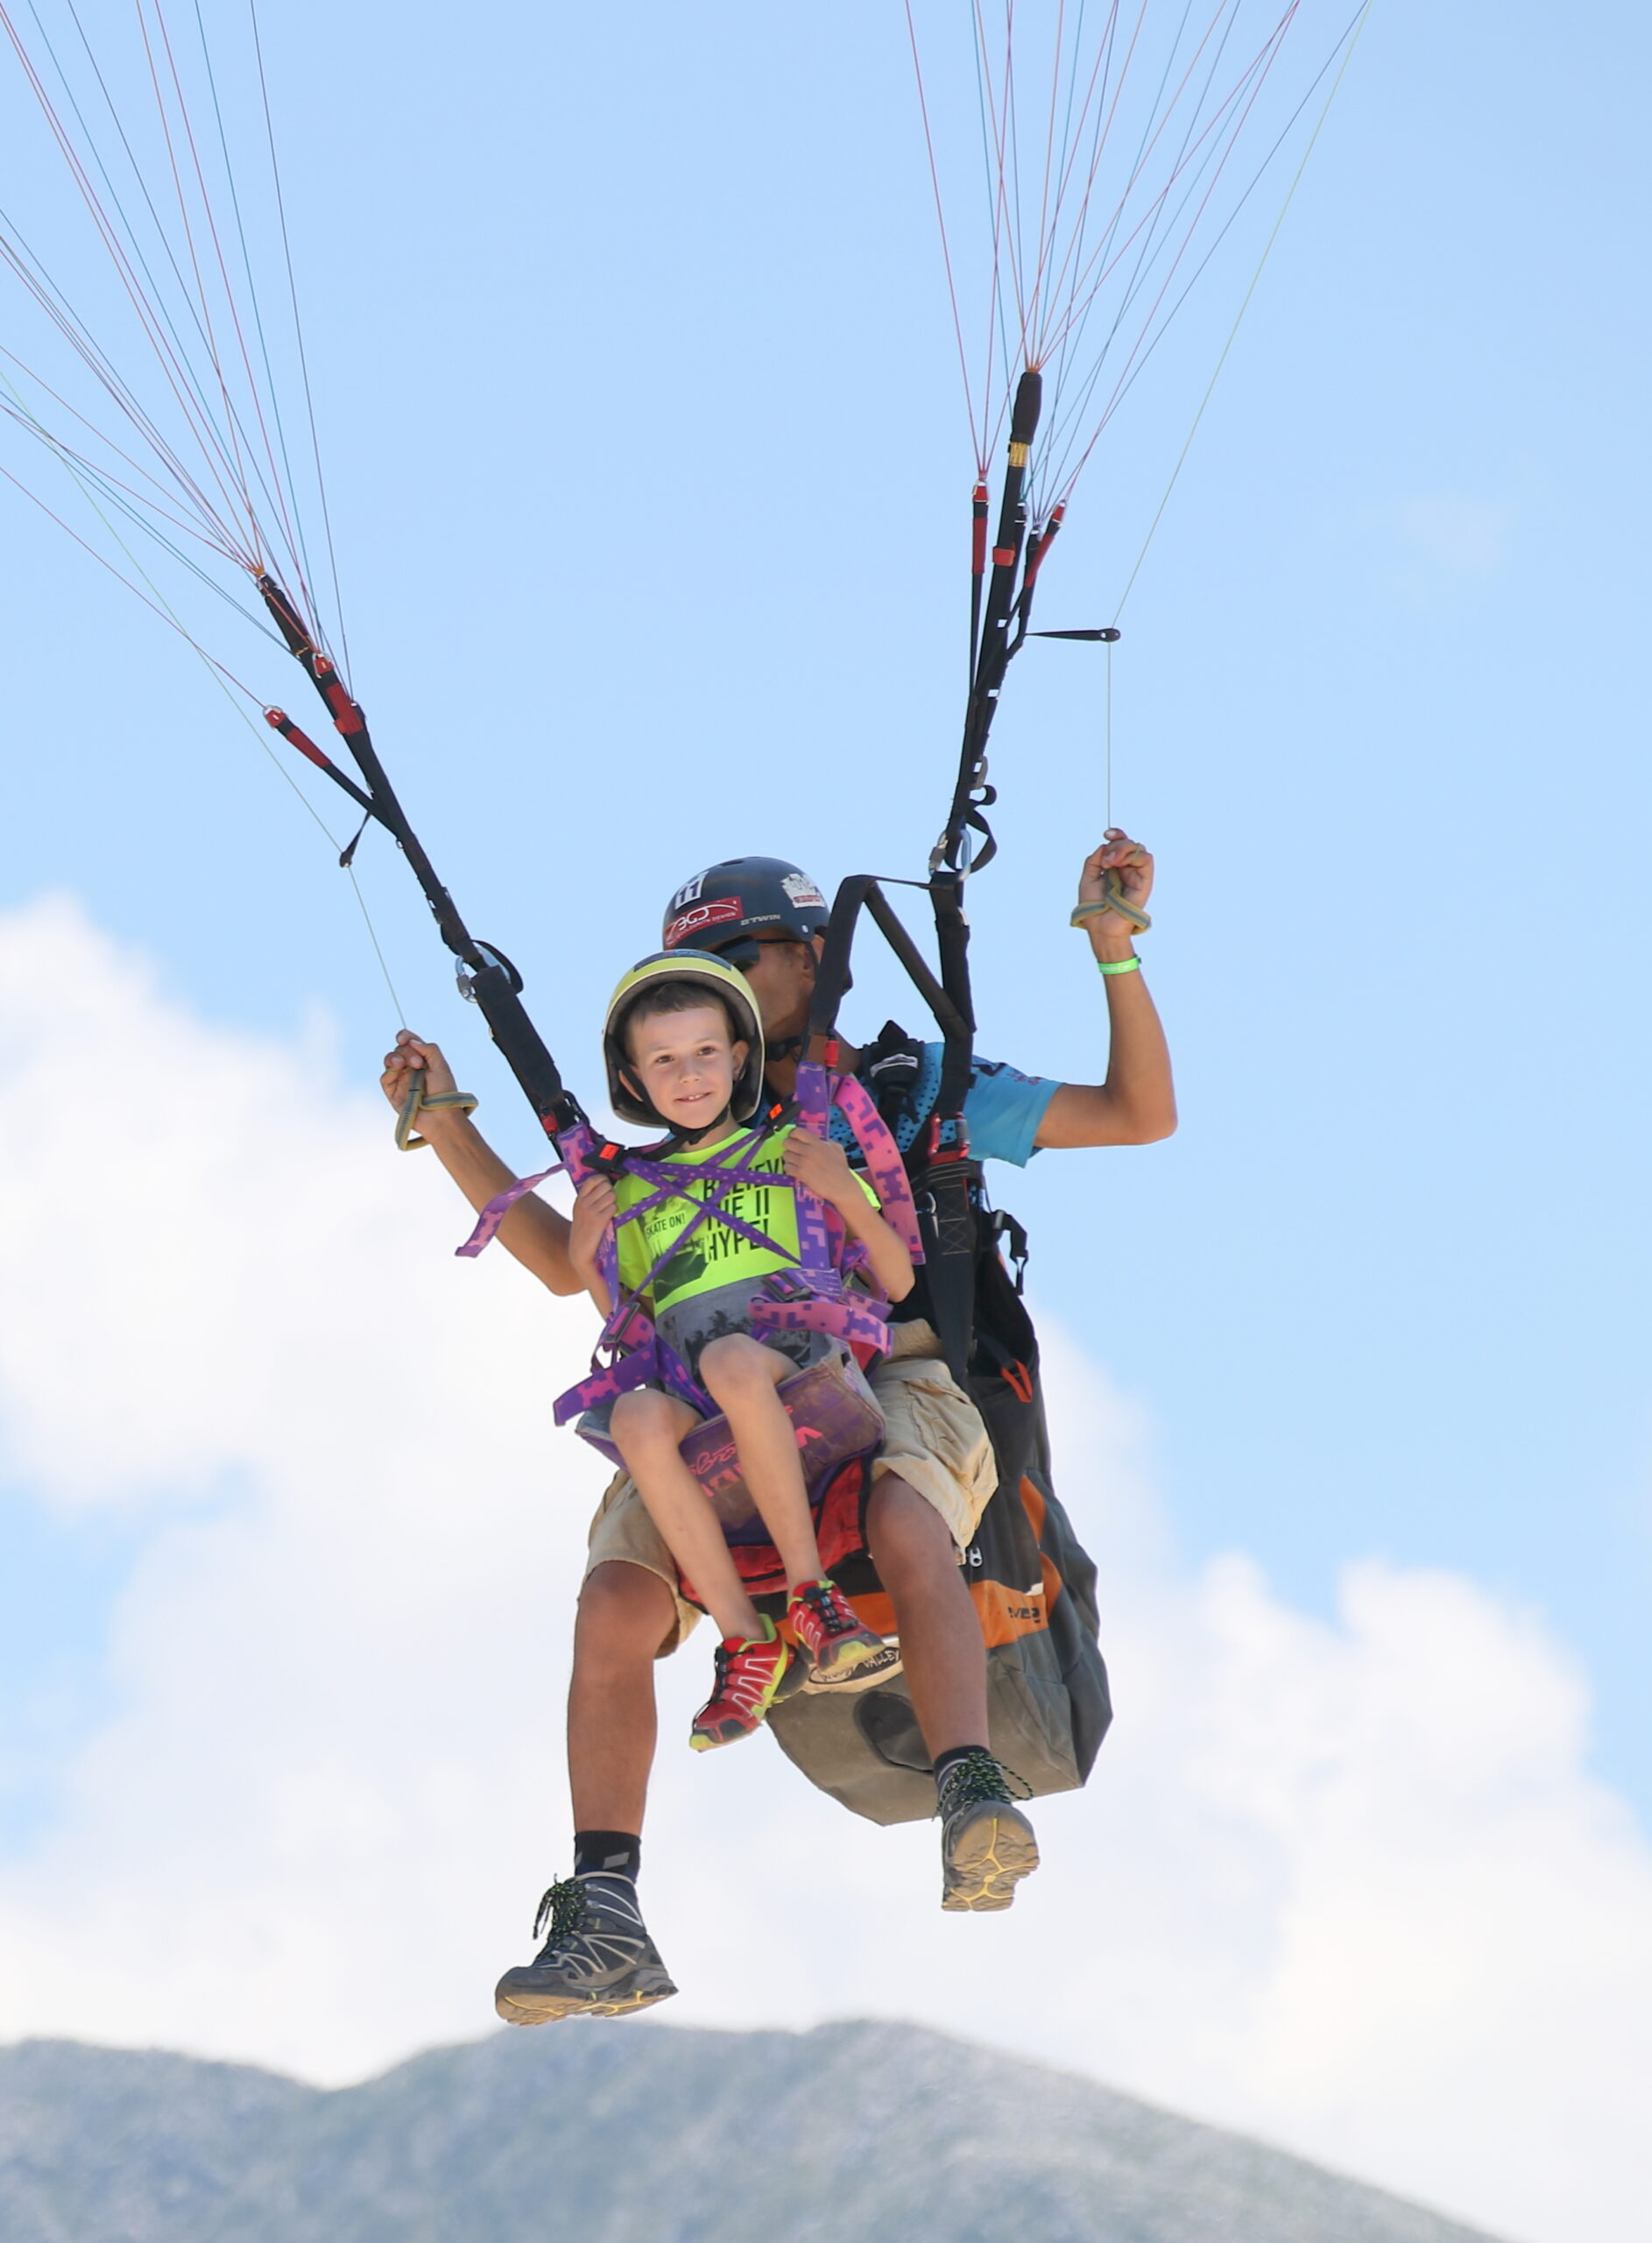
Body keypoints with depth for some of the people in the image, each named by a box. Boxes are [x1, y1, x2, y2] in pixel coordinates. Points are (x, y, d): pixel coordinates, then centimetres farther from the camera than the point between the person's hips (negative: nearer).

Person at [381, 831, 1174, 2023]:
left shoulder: (919, 1085, 16)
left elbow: (1142, 1116, 13)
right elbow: (569, 1262, 31)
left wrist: (1117, 948, 0)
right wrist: (449, 1127, 23)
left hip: (905, 1385, -3)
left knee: (903, 1526, -41)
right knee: (615, 1600, -24)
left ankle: (975, 1802, -51)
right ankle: (604, 1921, -24)